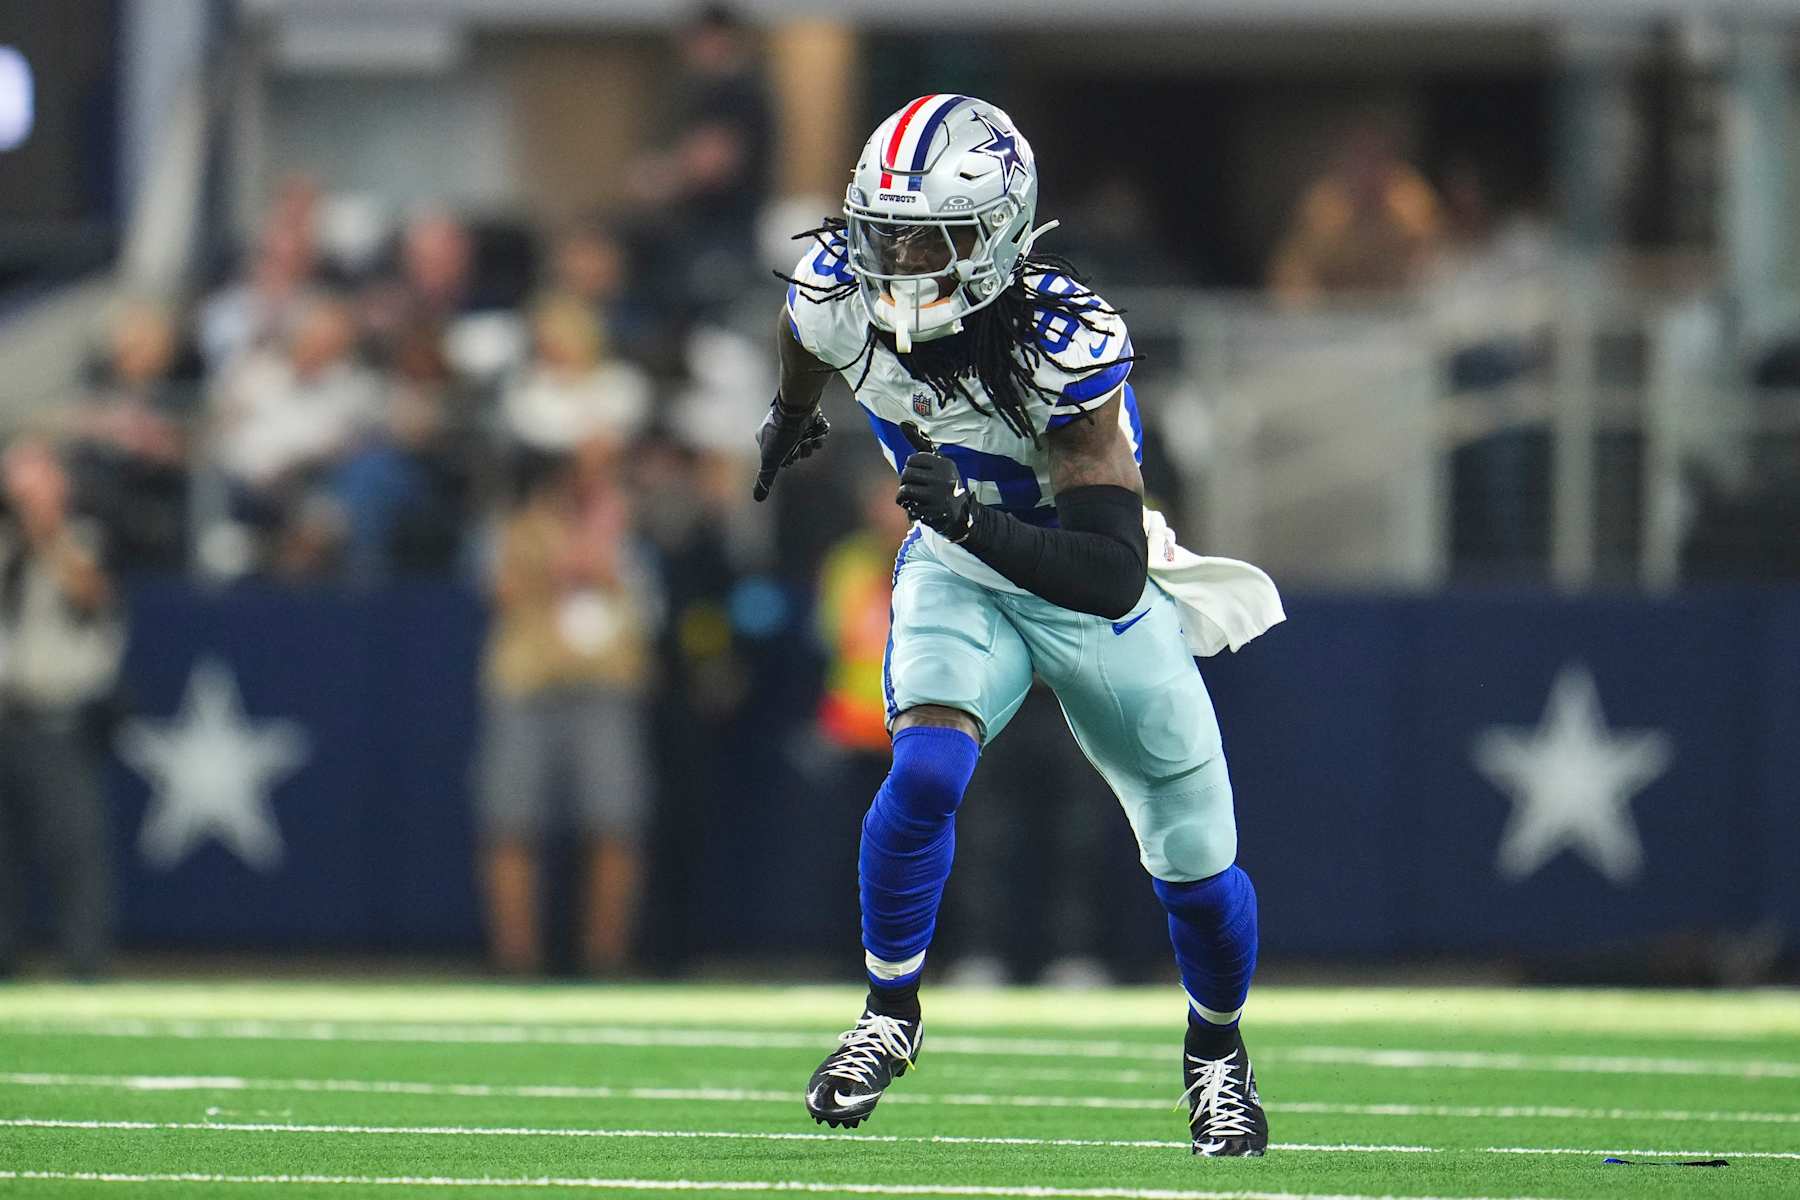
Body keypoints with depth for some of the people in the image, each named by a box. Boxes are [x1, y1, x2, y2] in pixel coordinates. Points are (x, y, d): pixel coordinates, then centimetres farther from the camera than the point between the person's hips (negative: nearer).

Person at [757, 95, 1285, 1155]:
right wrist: (791, 414, 28)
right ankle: (891, 1013, -4)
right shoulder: (841, 299, -22)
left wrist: (971, 519, -52)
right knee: (925, 775, -25)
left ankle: (1217, 1050, 34)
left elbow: (1110, 575, -39)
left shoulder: (1066, 346, -36)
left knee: (1194, 864, 5)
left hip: (1089, 581, -2)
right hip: (960, 565, 2)